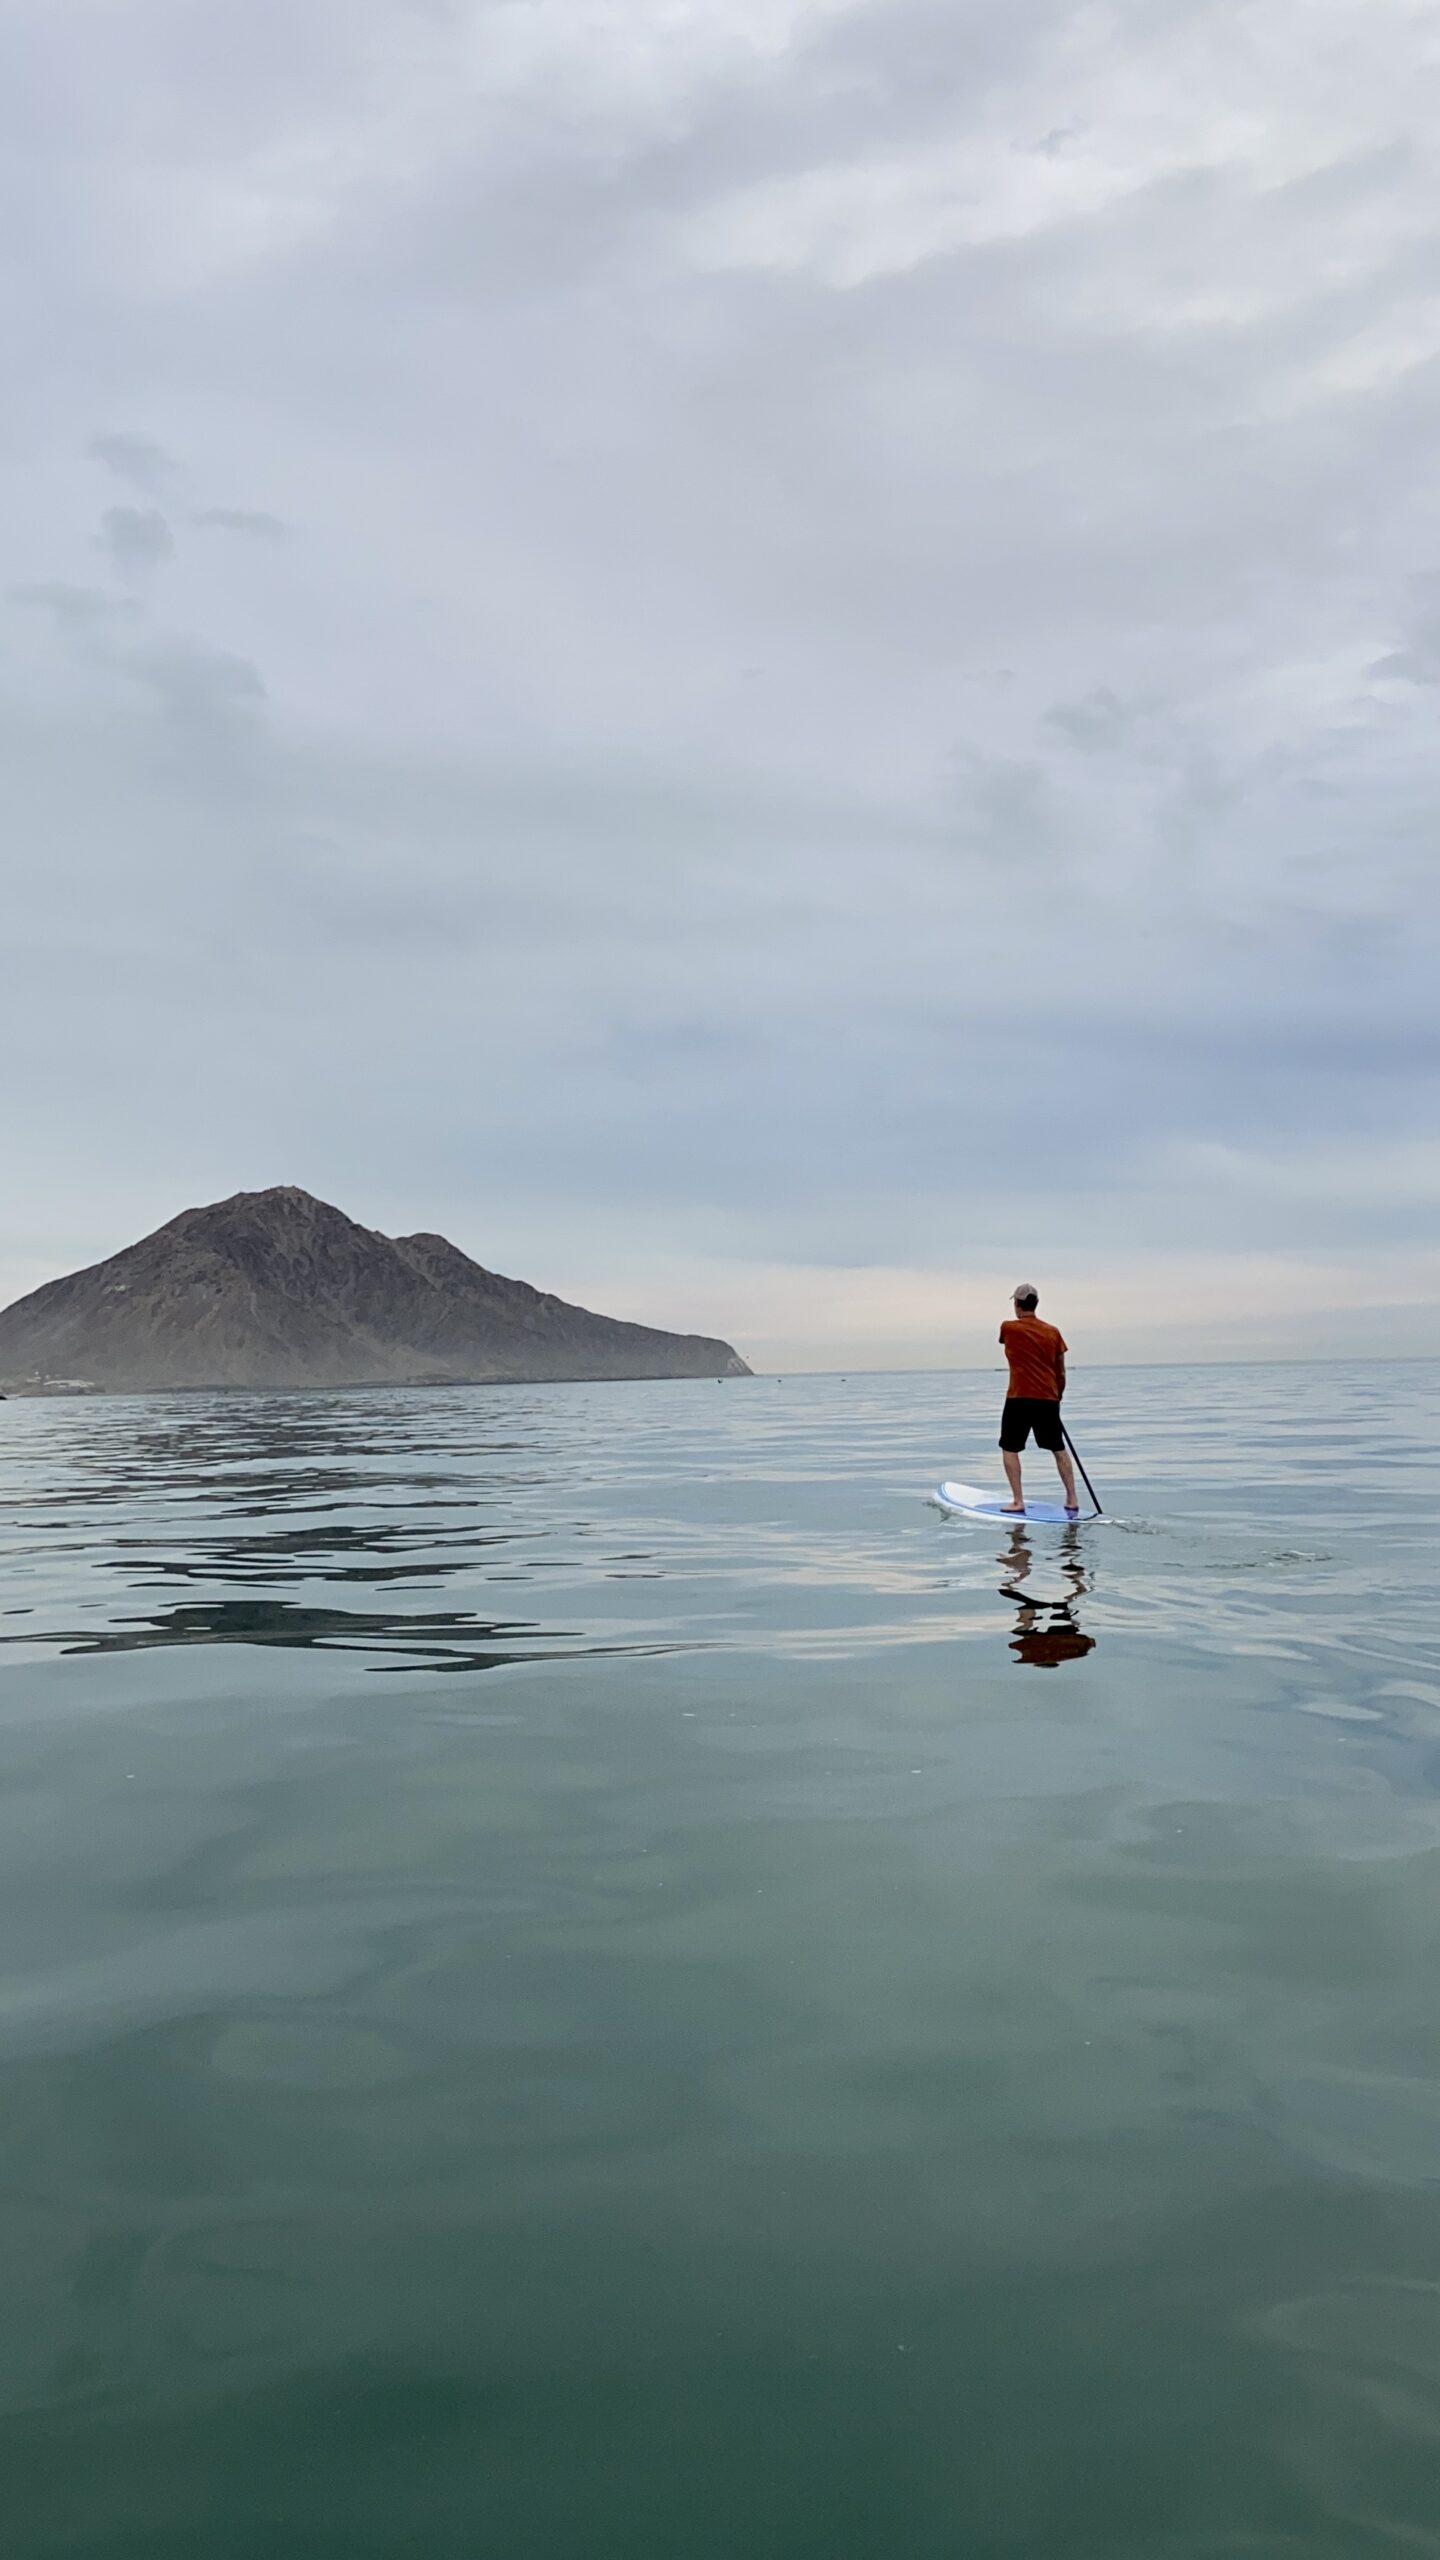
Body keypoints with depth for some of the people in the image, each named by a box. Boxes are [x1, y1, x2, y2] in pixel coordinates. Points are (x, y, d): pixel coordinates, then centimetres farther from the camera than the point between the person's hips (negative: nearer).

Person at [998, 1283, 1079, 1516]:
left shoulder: (1008, 1328, -4)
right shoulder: (1053, 1332, 5)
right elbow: (1061, 1372, 10)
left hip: (1019, 1399, -4)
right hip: (1048, 1400, 4)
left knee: (1009, 1449, 8)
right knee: (1059, 1450, 14)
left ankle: (1018, 1502, 2)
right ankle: (1072, 1501, 15)